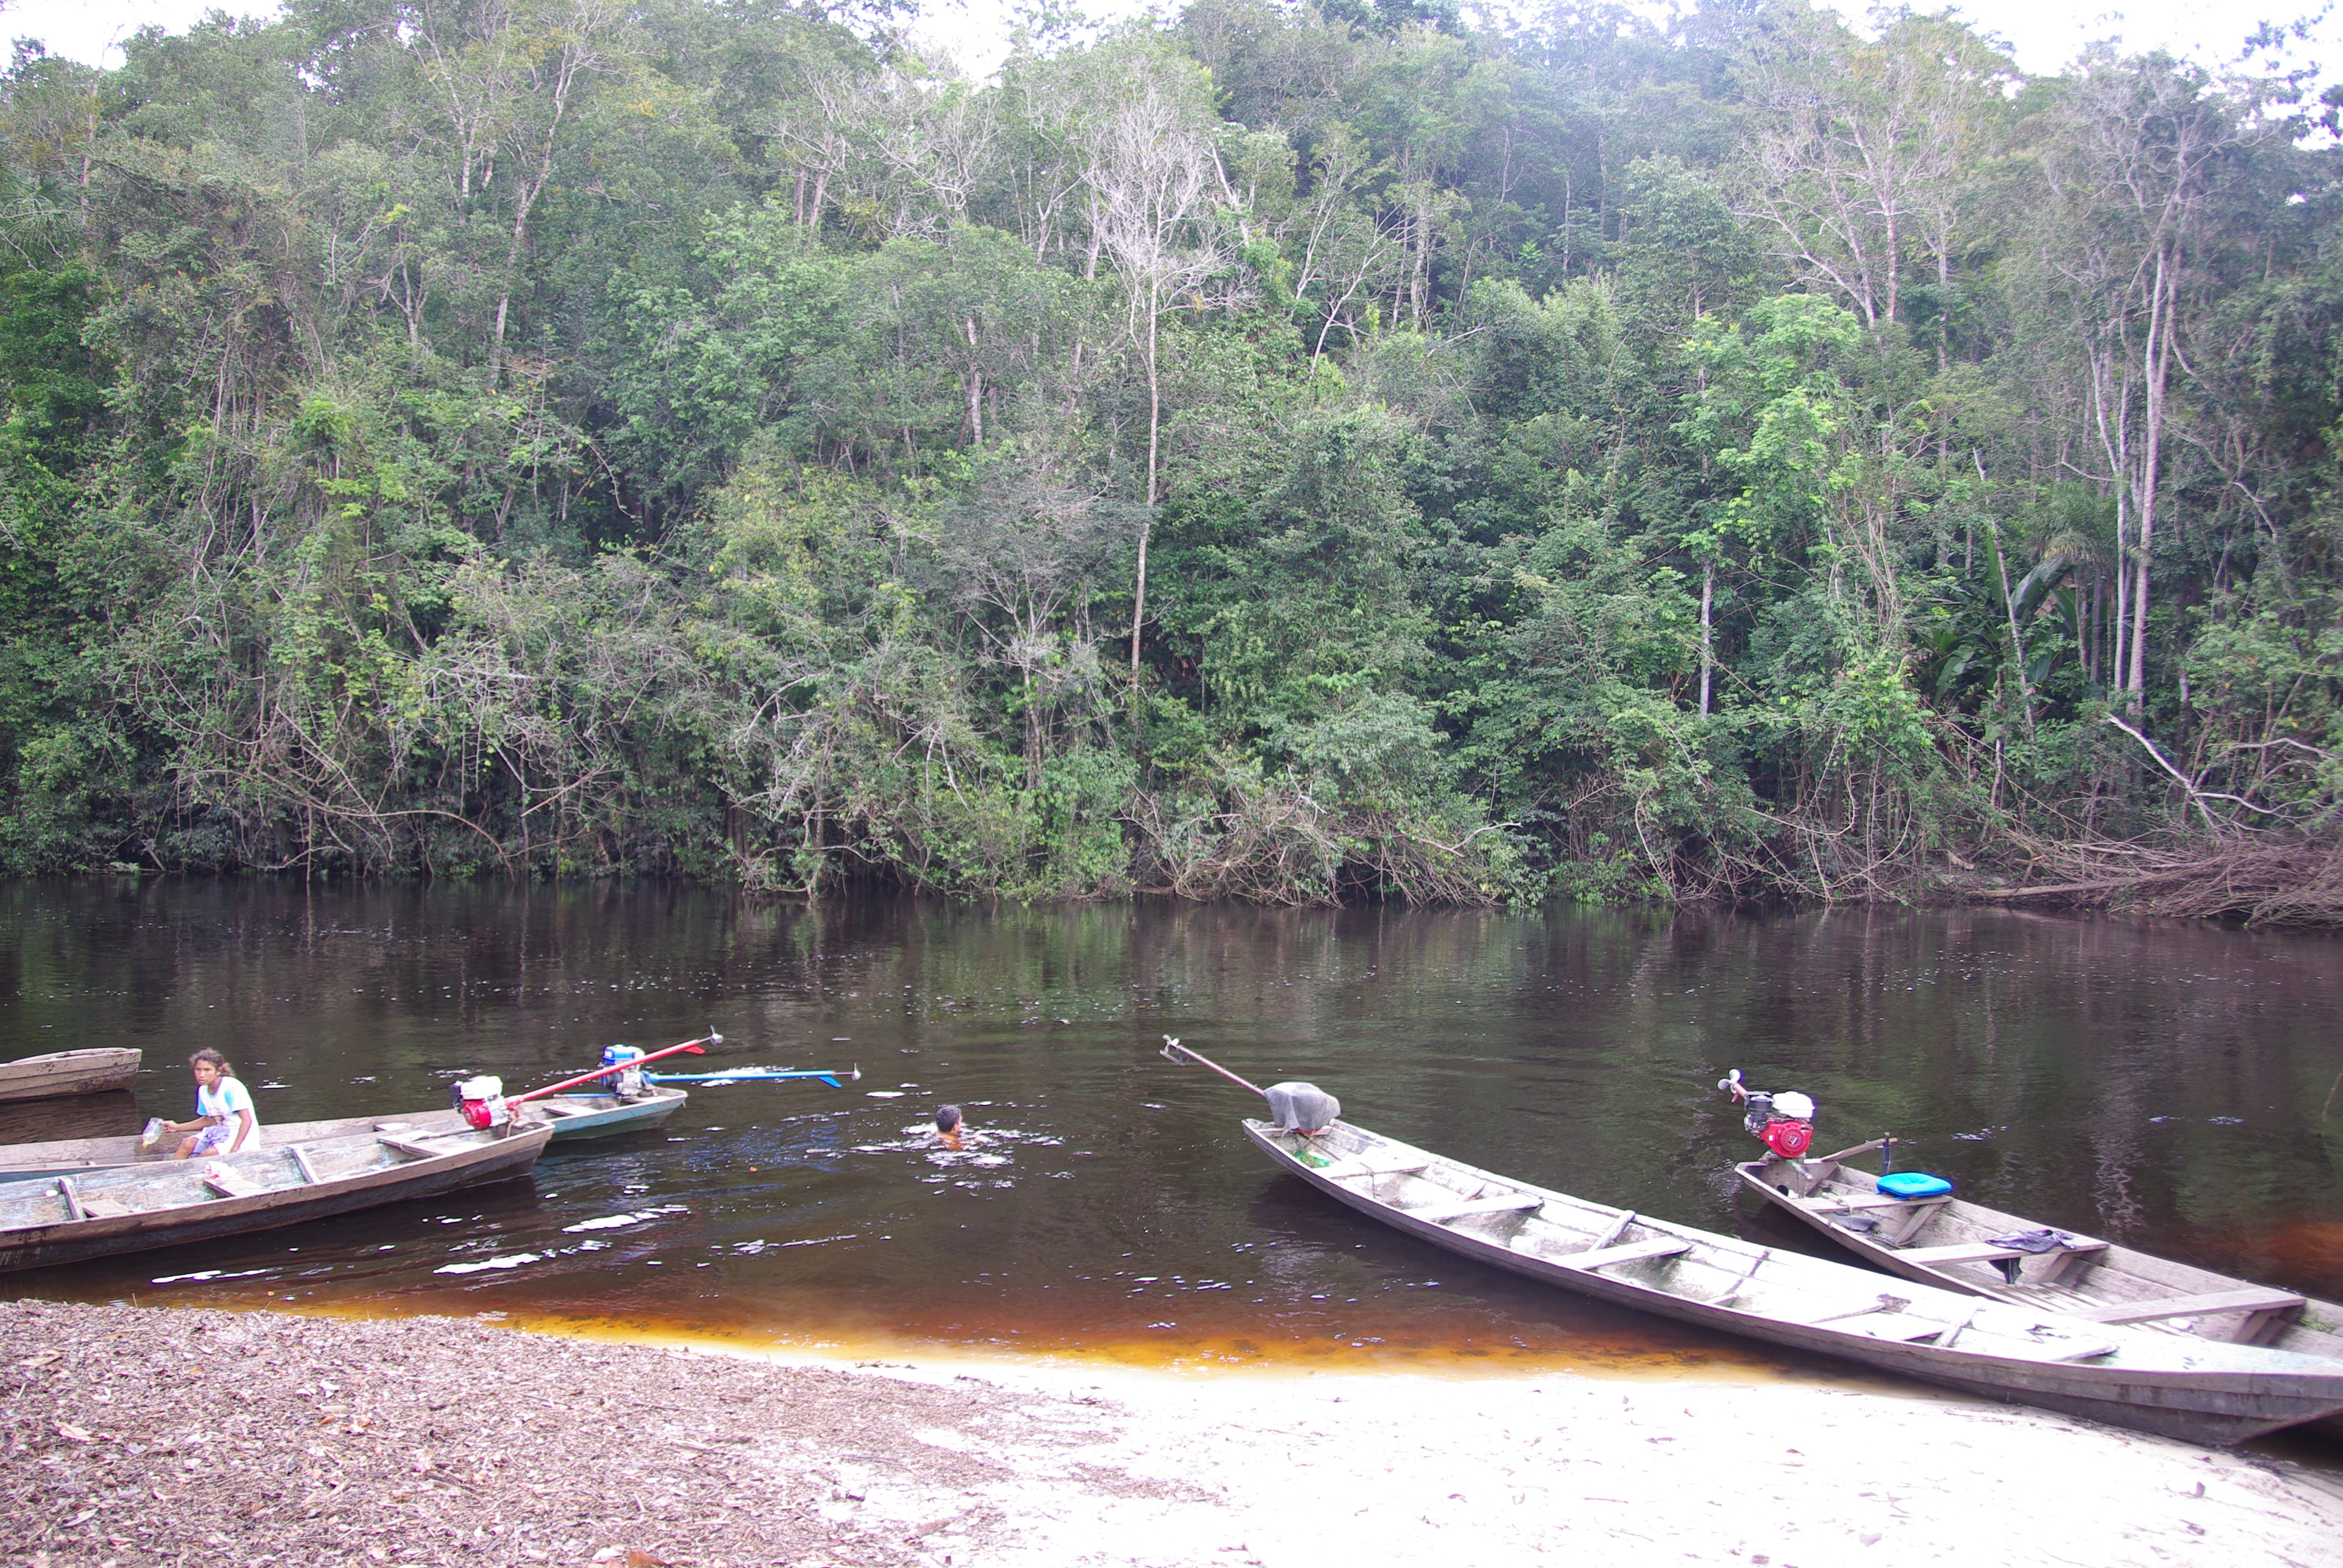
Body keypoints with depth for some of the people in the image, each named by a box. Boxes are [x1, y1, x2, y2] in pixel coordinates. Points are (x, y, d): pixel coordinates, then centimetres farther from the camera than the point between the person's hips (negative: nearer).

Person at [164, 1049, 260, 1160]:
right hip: (220, 1132, 7)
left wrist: (234, 1150, -25)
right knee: (188, 1144, -17)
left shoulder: (231, 1087, -19)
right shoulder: (203, 1090, 4)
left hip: (241, 1135, -7)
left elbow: (246, 1120, -21)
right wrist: (178, 1127, 12)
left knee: (208, 1154, -28)